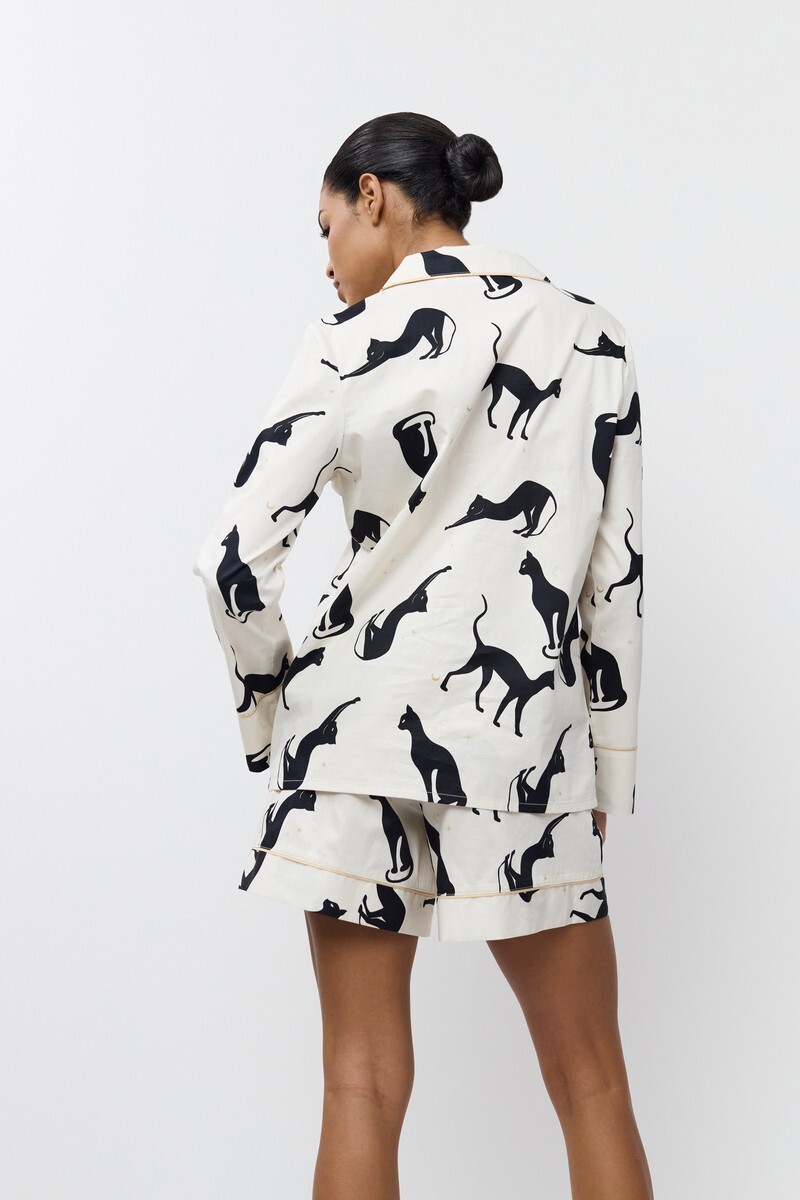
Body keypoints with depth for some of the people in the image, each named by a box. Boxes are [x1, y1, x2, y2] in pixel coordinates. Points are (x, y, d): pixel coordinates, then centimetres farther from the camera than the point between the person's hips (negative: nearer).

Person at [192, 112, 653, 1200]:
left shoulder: (356, 341, -5)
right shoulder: (593, 338, 4)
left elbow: (236, 558, -10)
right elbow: (619, 572, 5)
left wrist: (272, 705, 6)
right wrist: (610, 767, 12)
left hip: (361, 722, -1)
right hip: (526, 741, 2)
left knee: (365, 1086, 7)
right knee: (592, 1086, 12)